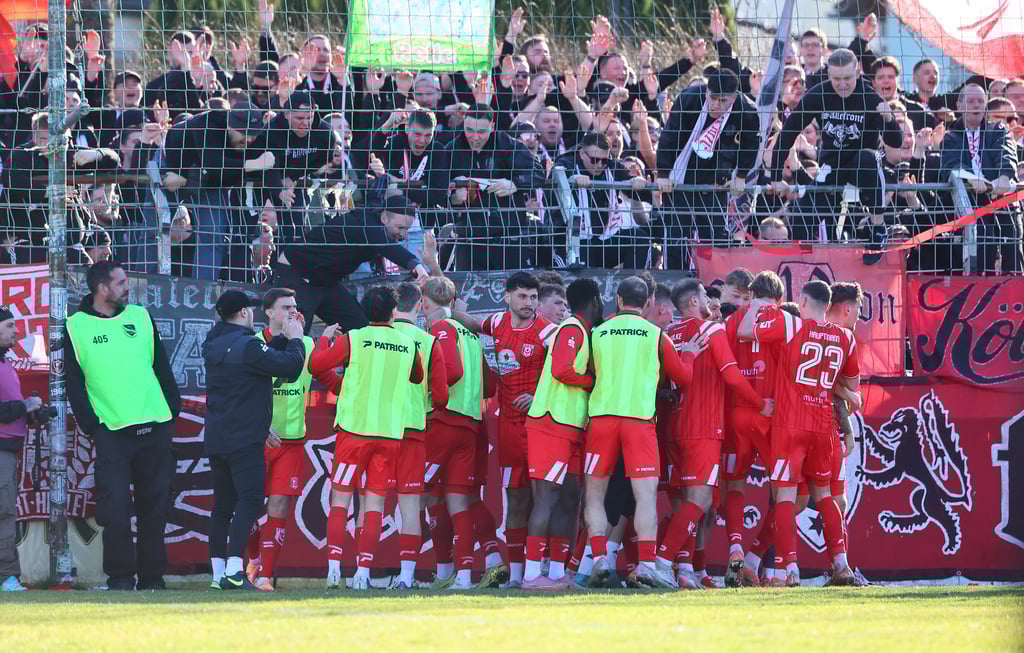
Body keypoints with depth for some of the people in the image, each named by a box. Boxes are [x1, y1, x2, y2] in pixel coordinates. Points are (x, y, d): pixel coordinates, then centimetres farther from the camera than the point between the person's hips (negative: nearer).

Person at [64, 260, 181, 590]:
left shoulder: (141, 317, 12)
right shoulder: (75, 327, 2)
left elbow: (161, 366, 16)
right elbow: (73, 383, 1)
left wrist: (172, 408, 8)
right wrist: (91, 425, -6)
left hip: (155, 427, 3)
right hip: (112, 431, -3)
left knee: (154, 506, 6)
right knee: (116, 506, -12)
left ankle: (152, 576, 13)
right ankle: (120, 577, -5)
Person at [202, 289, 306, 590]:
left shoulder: (213, 346, 11)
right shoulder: (248, 346, -15)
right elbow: (290, 366, -13)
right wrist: (295, 339, 3)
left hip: (215, 439, 9)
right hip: (245, 441, -8)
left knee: (223, 504, 11)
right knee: (250, 500, -11)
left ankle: (218, 573, 10)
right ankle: (234, 569, -22)